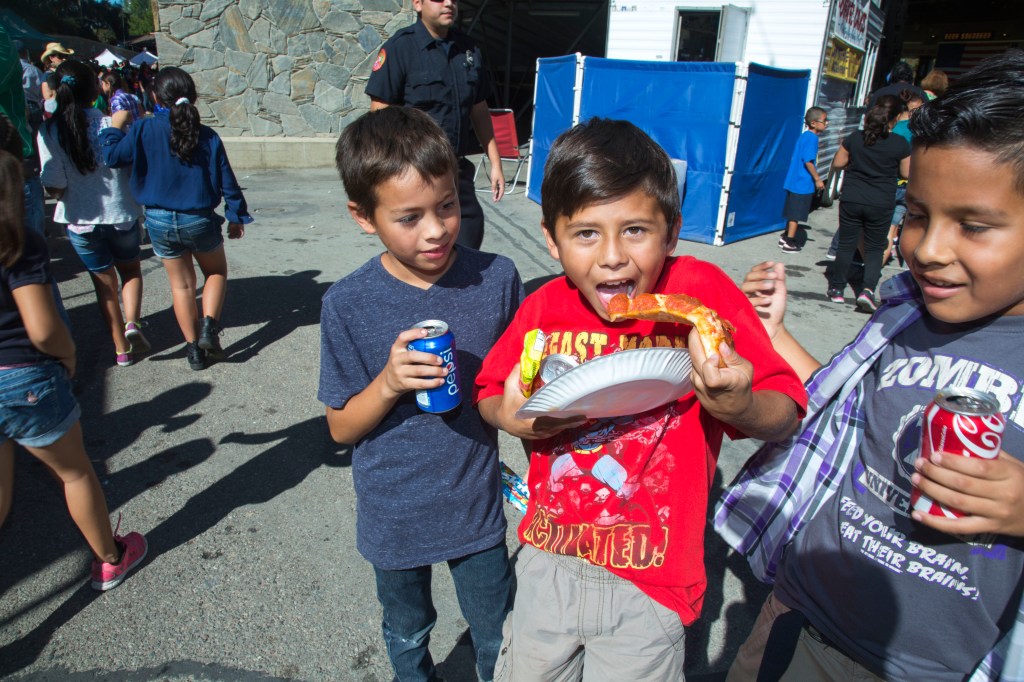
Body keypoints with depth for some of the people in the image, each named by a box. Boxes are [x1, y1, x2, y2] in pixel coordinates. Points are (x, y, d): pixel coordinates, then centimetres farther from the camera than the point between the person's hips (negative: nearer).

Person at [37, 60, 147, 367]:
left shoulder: (50, 131, -11)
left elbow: (54, 186, -14)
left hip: (81, 221, 1)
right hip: (121, 214, 0)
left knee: (104, 284, 15)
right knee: (131, 272, 23)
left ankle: (121, 348, 20)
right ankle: (132, 323, -2)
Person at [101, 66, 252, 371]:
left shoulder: (143, 130, -8)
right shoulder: (208, 137, -6)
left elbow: (113, 156, -3)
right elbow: (227, 181, -2)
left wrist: (115, 127, 13)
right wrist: (236, 217, 9)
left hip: (159, 221, 1)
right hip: (199, 220, -1)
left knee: (181, 284, 13)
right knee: (216, 272, 21)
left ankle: (194, 349, 17)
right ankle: (209, 327, 0)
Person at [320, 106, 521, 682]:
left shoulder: (497, 278, -14)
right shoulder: (349, 304, -17)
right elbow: (341, 427, -9)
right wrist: (389, 383, -27)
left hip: (477, 507, 0)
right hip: (394, 517, 1)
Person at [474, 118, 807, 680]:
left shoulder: (701, 293, -16)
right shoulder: (544, 307, -8)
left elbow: (785, 415, -13)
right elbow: (490, 390, 6)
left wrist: (740, 408, -34)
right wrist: (510, 417, -15)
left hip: (649, 580, -3)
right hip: (548, 558, 4)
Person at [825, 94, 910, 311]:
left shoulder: (855, 138, -4)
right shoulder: (901, 144, -8)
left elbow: (837, 164, 3)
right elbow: (906, 173, 2)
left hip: (851, 200, 1)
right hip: (881, 205, -1)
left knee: (846, 245, 11)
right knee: (875, 248, 10)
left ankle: (836, 289, 15)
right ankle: (868, 289, -6)